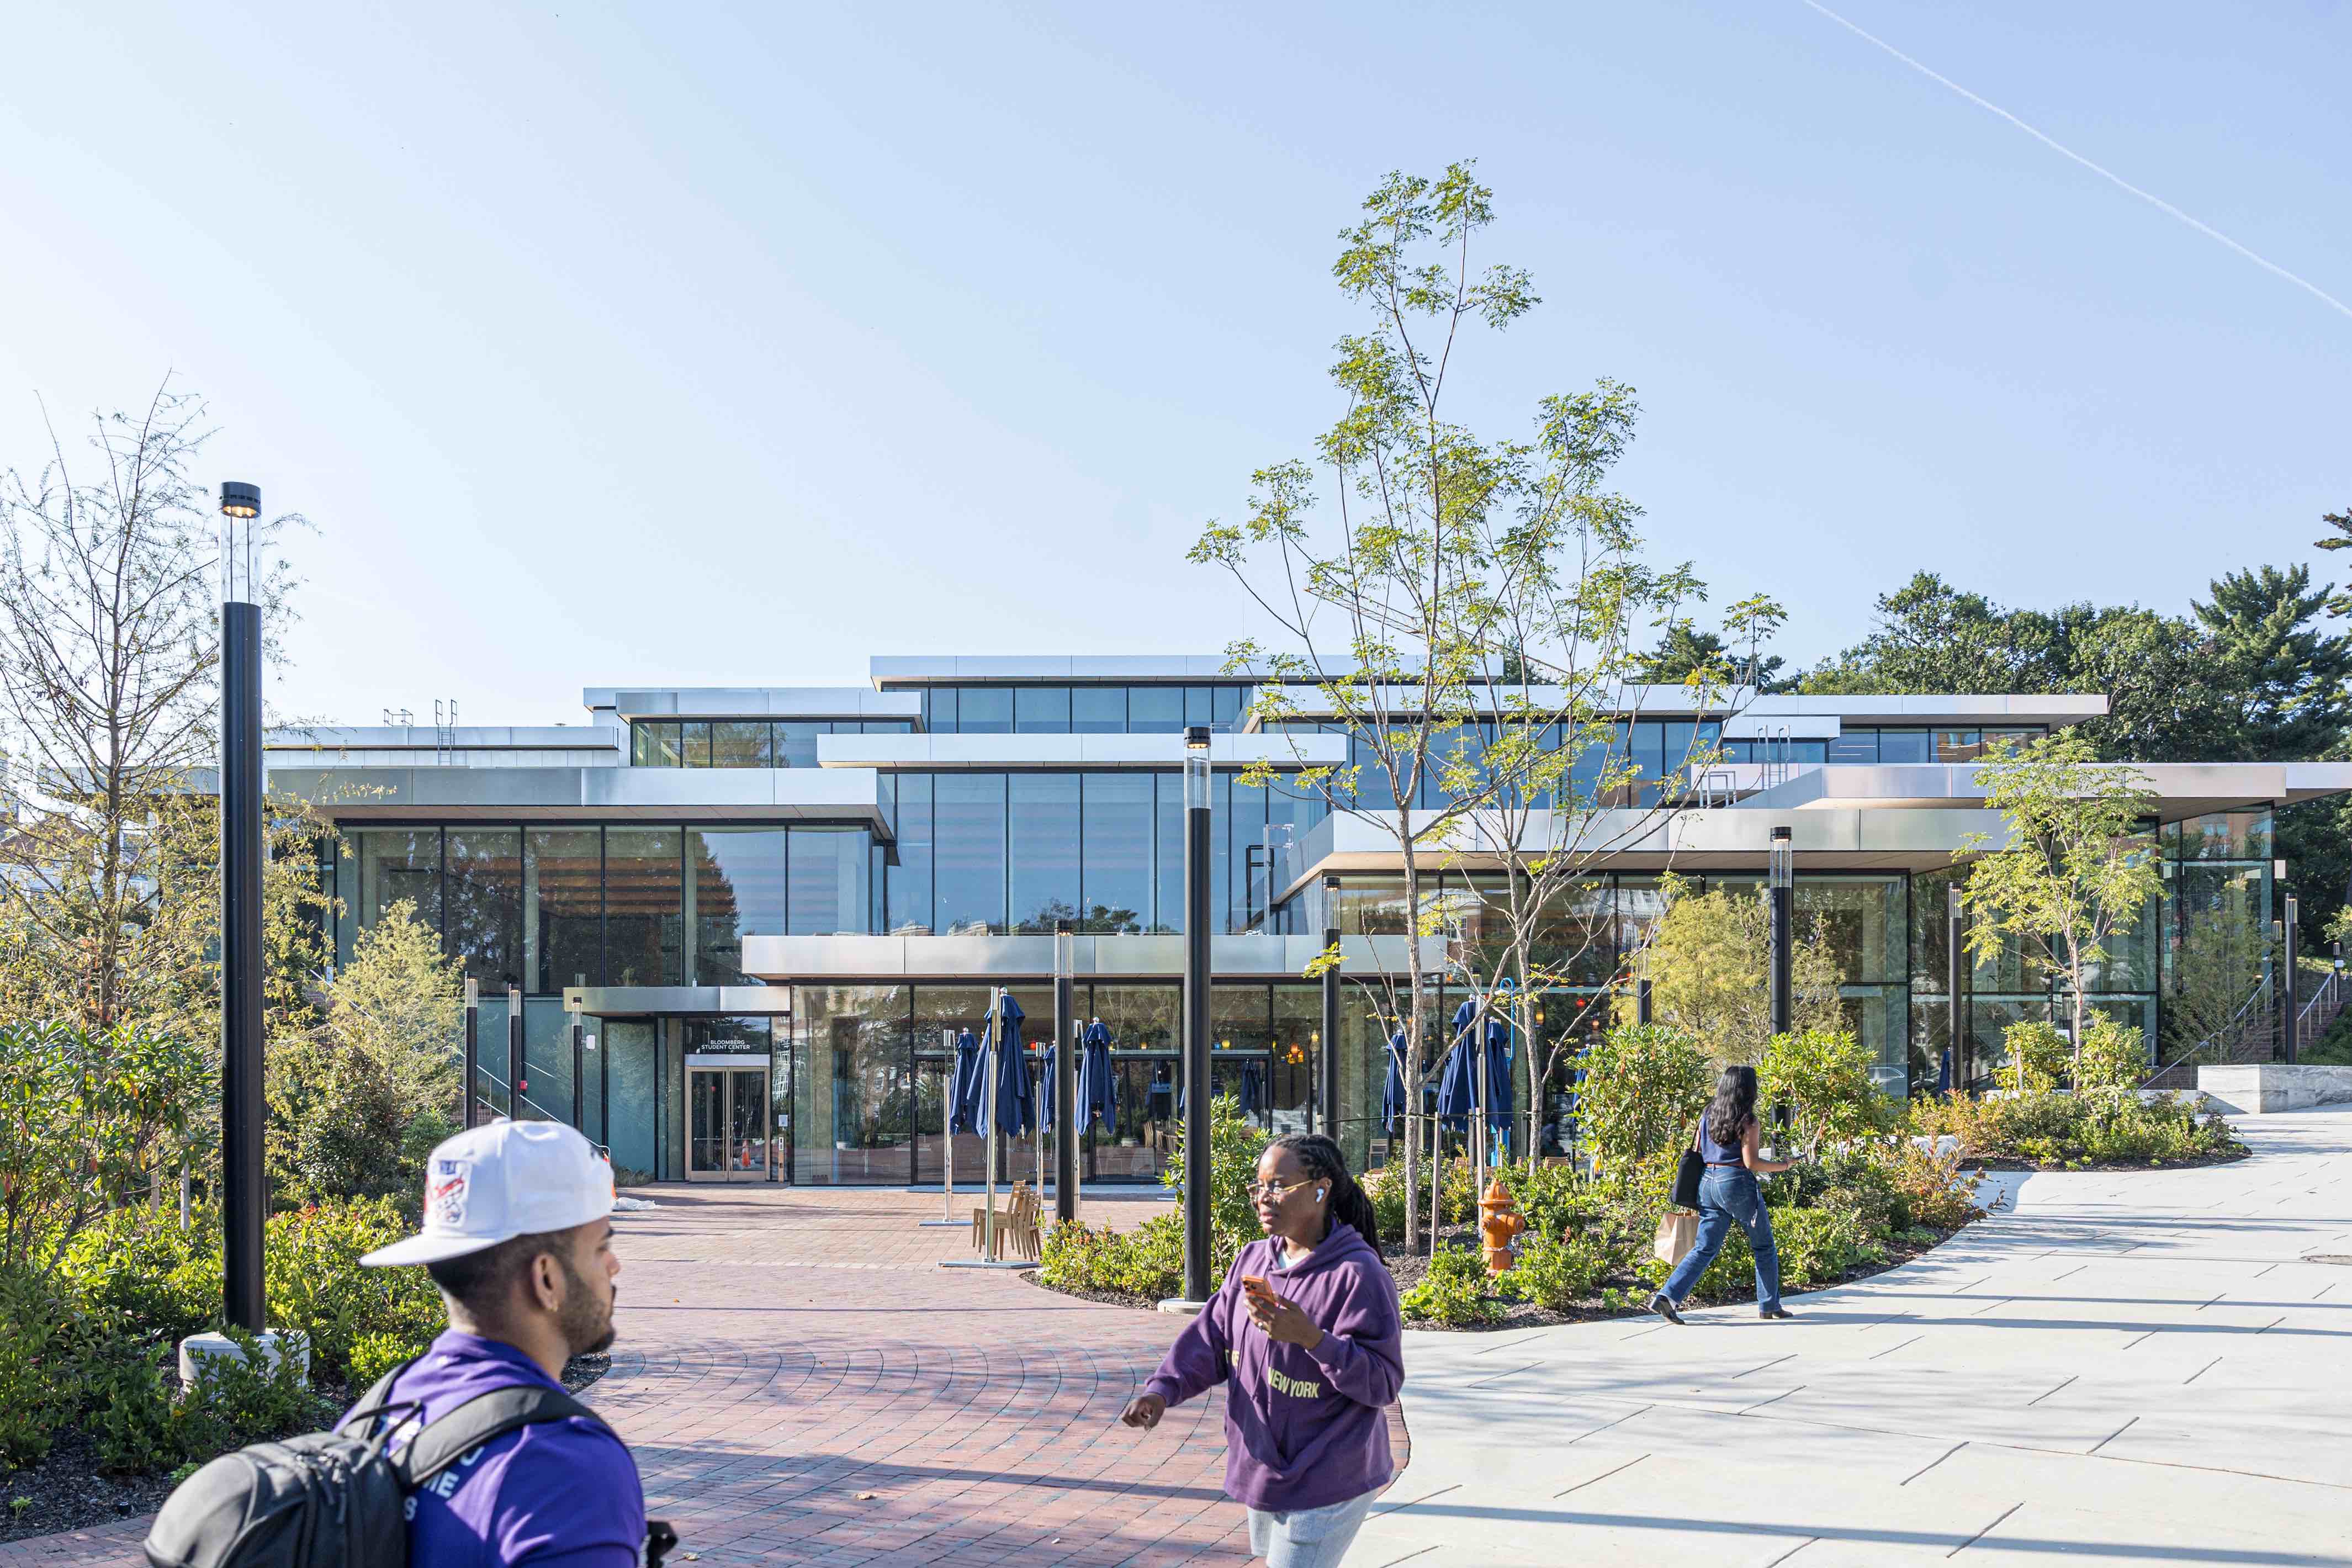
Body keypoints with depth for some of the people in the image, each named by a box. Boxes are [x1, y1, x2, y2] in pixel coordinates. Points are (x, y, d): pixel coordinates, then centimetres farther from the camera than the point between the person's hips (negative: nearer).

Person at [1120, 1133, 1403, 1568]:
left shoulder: (1357, 1274, -19)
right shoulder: (1252, 1261, 5)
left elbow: (1384, 1383, -20)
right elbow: (1212, 1337, 5)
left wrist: (1311, 1337, -32)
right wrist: (1163, 1389, -12)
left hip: (1325, 1485, -8)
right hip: (1263, 1470, 8)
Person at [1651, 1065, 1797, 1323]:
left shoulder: (1708, 1115, 11)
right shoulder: (1747, 1121, -8)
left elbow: (1697, 1154, 13)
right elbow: (1751, 1163, -12)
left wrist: (1696, 1196, 20)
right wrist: (1783, 1166, 2)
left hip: (1707, 1183, 6)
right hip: (1737, 1183, -6)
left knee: (1704, 1249, 4)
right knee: (1764, 1246, 12)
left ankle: (1668, 1295, -12)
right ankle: (1769, 1305, 19)